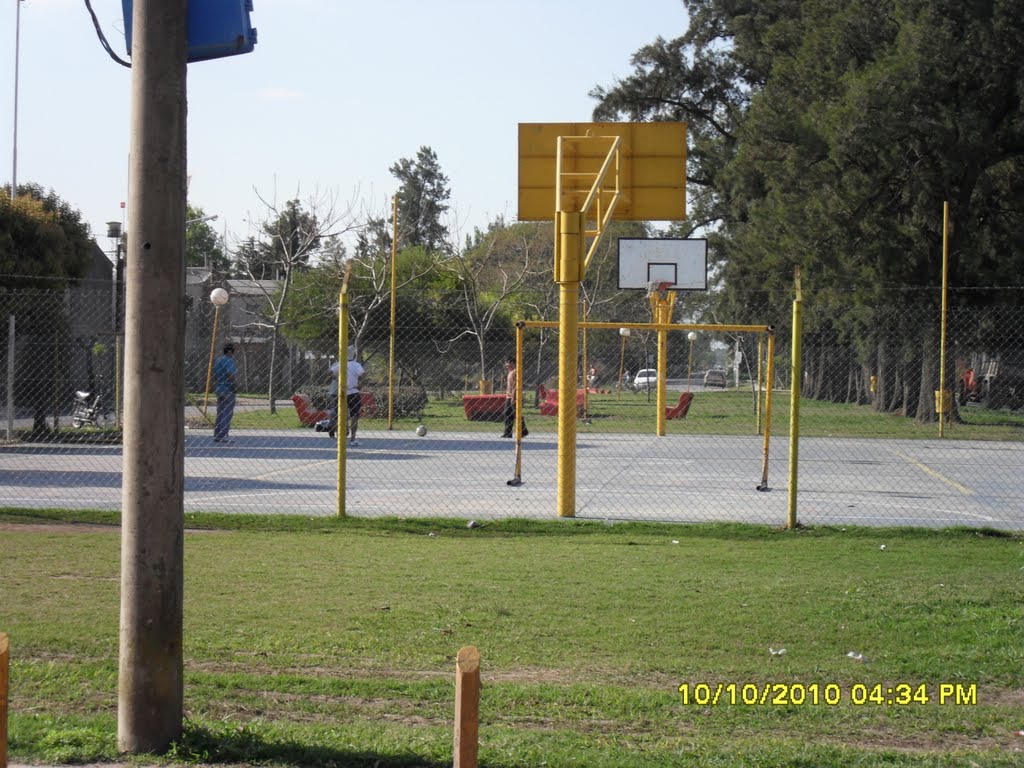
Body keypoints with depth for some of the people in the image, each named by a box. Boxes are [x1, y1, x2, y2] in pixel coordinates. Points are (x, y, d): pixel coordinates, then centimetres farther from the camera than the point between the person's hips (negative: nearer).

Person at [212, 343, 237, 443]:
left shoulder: (218, 360, 14)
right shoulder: (229, 361, -14)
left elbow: (214, 377, 19)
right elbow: (230, 375, -26)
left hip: (219, 389, 9)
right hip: (228, 390, -9)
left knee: (220, 414, 13)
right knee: (227, 414, -6)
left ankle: (217, 435, 16)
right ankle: (222, 436, -8)